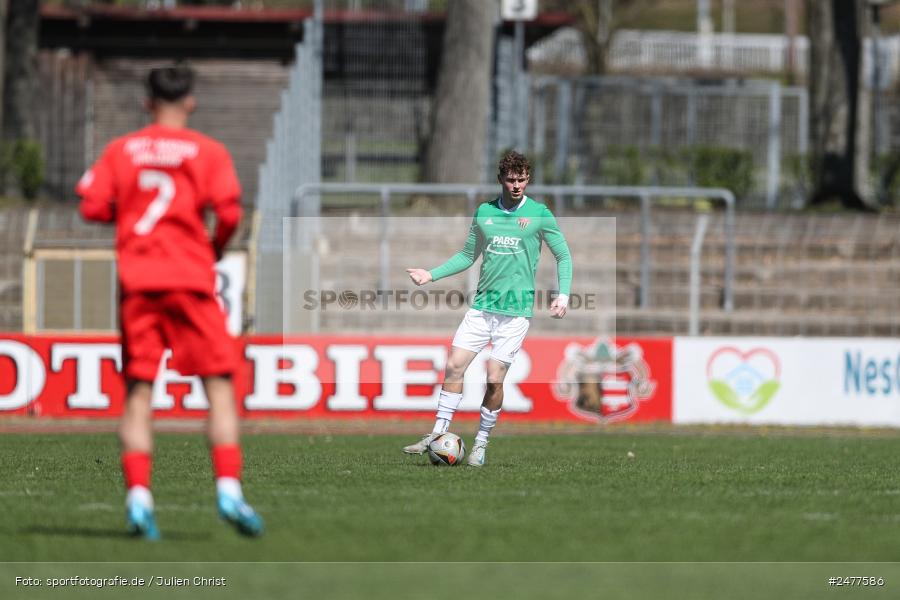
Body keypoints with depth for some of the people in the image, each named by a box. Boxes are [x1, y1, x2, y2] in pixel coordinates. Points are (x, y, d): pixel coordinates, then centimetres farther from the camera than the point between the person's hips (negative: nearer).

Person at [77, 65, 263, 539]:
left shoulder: (119, 150, 8)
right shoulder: (208, 152, 2)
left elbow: (92, 207, 0)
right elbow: (229, 212, -8)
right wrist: (216, 248, 11)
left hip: (136, 281, 2)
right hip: (191, 279, -2)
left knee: (138, 393, 4)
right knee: (219, 387, 1)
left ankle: (138, 496, -7)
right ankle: (229, 489, -13)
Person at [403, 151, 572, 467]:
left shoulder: (539, 215, -2)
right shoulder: (484, 212, 8)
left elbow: (563, 256, 6)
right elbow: (468, 255, 17)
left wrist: (563, 295, -5)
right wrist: (432, 275, 8)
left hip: (516, 310, -4)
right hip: (482, 306, 4)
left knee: (494, 379, -7)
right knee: (454, 366, -4)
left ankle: (481, 444, 8)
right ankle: (438, 433, 5)